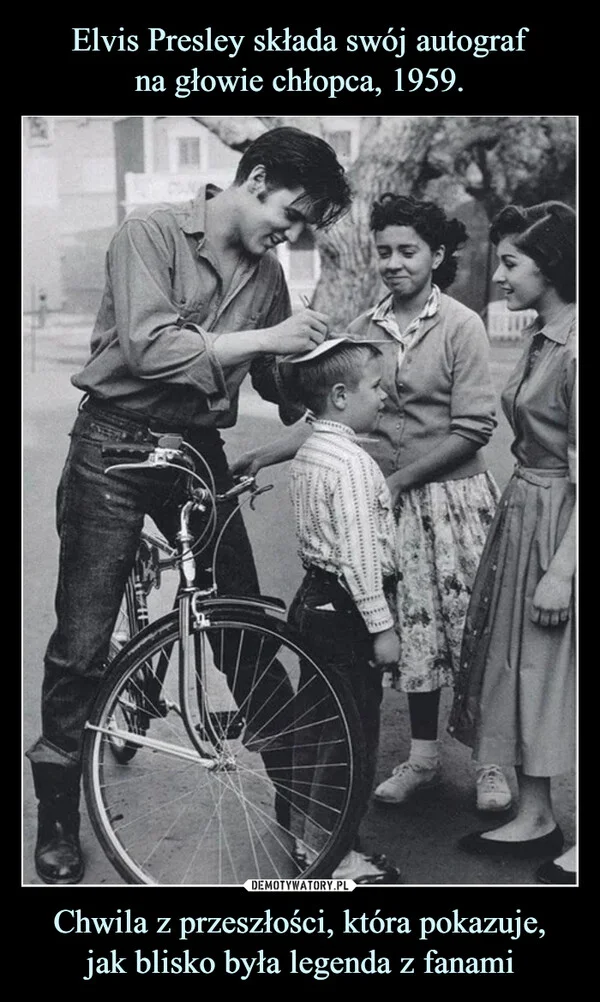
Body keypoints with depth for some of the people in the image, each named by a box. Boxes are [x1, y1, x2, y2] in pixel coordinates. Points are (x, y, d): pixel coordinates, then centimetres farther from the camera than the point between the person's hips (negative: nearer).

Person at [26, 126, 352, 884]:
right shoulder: (151, 232, -12)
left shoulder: (267, 274, 5)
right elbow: (149, 347, -25)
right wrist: (265, 337, -23)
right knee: (82, 642, 0)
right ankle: (58, 816, 16)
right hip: (115, 446, -4)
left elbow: (277, 382, 13)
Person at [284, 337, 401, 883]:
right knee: (351, 732, 0)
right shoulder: (353, 463, -20)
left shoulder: (309, 452, 10)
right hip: (346, 609, -10)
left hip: (314, 598, 10)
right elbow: (360, 552, -23)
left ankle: (305, 837, 28)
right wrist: (382, 626, -19)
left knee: (315, 722, 17)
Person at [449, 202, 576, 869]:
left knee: (552, 667, 1)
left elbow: (583, 474, -20)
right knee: (520, 665, 14)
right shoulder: (539, 336, 9)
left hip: (559, 522, -9)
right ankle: (534, 818, 27)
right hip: (522, 513, 9)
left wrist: (561, 570, -21)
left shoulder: (573, 346, -18)